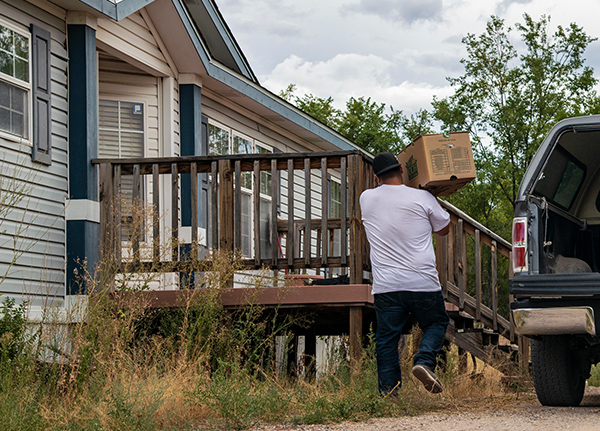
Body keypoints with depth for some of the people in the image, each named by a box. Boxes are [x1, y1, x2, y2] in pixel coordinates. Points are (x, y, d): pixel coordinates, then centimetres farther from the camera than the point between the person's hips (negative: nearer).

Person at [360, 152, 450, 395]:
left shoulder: (366, 199, 4)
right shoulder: (422, 198, -3)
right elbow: (444, 229, 13)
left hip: (385, 286, 1)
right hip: (422, 283, -1)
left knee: (386, 339, 8)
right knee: (436, 323, 18)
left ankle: (388, 392, 2)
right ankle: (424, 361, -7)